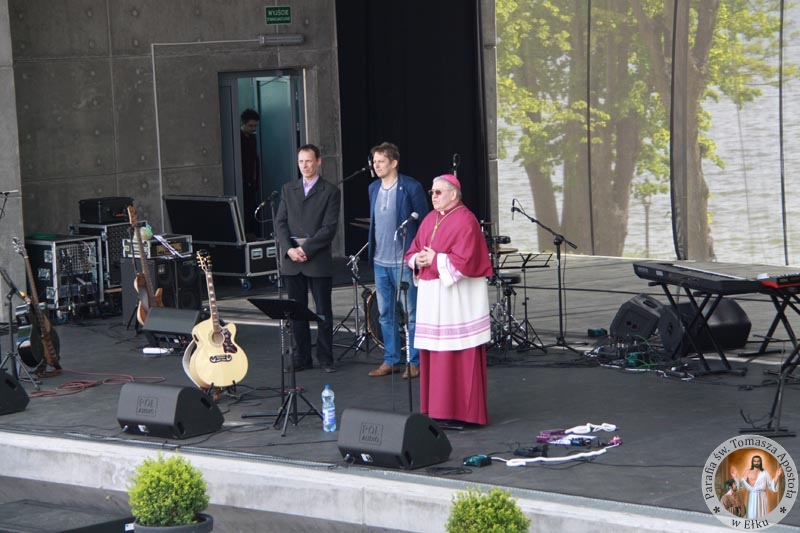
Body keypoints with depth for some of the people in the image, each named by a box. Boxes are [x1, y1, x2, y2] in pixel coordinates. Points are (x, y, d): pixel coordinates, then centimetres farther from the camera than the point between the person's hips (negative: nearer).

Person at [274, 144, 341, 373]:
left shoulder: (330, 191, 0)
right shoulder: (288, 189, 13)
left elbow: (329, 228, -7)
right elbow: (280, 223, 8)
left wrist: (305, 249, -14)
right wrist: (289, 249, -8)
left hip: (319, 261, -4)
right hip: (292, 261, 4)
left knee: (323, 313, 1)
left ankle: (325, 359, 8)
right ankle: (302, 357, 12)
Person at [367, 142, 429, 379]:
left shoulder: (411, 188, -9)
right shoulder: (373, 188, 10)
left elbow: (424, 223, -6)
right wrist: (372, 251, 15)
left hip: (404, 262, -6)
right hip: (380, 262, 7)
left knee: (412, 314, -1)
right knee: (385, 314, 10)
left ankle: (415, 362, 5)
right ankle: (390, 360, 18)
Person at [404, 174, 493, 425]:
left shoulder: (465, 221, -9)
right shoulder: (430, 220, 15)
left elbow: (465, 261, -18)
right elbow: (412, 251, 18)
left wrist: (435, 260, -12)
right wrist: (418, 260, -3)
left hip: (457, 298, -8)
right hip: (431, 295, 8)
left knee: (457, 355, -6)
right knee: (433, 354, 8)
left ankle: (462, 411, -2)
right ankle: (436, 410, 13)